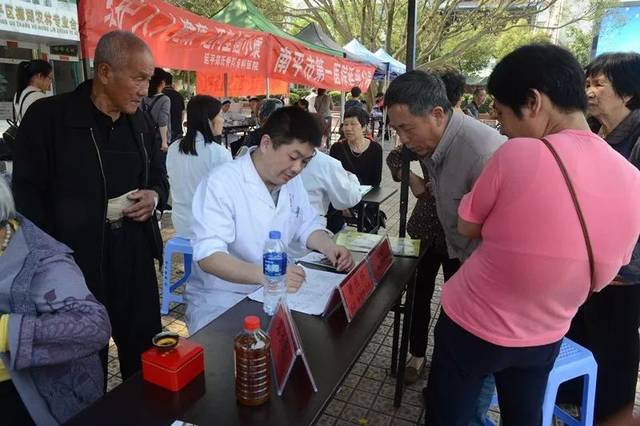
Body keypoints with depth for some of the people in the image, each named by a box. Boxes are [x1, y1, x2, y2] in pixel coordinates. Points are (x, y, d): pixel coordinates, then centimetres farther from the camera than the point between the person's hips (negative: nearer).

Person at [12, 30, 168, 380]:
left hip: (135, 259, 5)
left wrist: (155, 195, -4)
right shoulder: (48, 116, -8)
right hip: (75, 263, -4)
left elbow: (159, 176, 19)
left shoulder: (137, 121, 9)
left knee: (146, 359, 16)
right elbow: (27, 193, -7)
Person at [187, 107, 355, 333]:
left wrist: (329, 247, -9)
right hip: (221, 300, -6)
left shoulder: (291, 180, 4)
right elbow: (208, 255, -27)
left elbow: (307, 226, 13)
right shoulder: (221, 183, -19)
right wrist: (266, 275, -42)